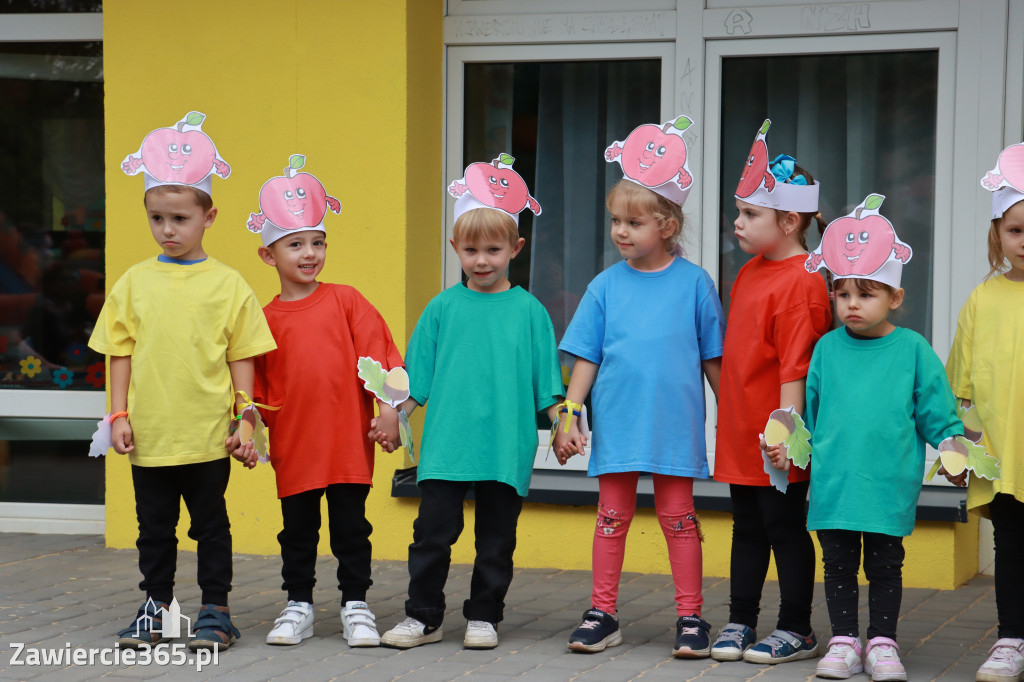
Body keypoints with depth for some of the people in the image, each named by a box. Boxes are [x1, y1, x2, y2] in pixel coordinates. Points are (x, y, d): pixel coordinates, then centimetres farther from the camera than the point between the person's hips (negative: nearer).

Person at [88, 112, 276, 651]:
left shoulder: (227, 285, -3)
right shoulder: (134, 283, 3)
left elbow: (241, 359, 0)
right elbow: (121, 354, 7)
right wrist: (119, 414, 1)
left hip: (208, 437, -2)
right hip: (149, 435, 2)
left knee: (210, 524, 8)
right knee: (154, 526, 13)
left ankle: (215, 609, 18)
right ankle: (156, 605, 25)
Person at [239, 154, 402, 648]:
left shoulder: (345, 301, 0)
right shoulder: (266, 319, 3)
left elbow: (377, 352, -1)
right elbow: (254, 384, 9)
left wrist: (389, 406, -7)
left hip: (349, 440, -1)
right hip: (293, 446, 1)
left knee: (350, 528, 6)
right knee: (297, 531, 10)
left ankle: (356, 606, 16)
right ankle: (298, 607, 22)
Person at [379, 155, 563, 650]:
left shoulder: (528, 310, 4)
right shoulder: (443, 307, 6)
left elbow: (545, 382, 7)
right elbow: (417, 379, 9)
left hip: (507, 448, 0)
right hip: (446, 446, 0)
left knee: (496, 539, 7)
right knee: (432, 531, -1)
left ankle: (483, 617, 19)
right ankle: (422, 618, 10)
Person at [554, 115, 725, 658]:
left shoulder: (693, 283, -1)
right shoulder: (606, 286, 3)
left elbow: (713, 358, 5)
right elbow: (586, 358, 7)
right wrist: (568, 415, 1)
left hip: (674, 423, -2)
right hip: (617, 423, 2)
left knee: (677, 515, 3)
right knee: (613, 515, 7)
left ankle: (690, 618, 11)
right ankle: (602, 615, 15)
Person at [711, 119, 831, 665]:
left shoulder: (800, 282, -17)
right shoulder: (751, 270, 11)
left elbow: (796, 365, -20)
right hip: (740, 432, 8)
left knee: (785, 526, 1)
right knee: (748, 527, 15)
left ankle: (796, 629, 11)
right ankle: (739, 622, 22)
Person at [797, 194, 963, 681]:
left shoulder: (912, 349, 0)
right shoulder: (827, 348, 5)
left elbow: (936, 413, 3)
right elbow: (808, 409, 13)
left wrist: (951, 445, -9)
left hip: (889, 485, -2)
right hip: (832, 484, 2)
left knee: (885, 566, 7)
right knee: (839, 565, 8)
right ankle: (844, 641, 19)